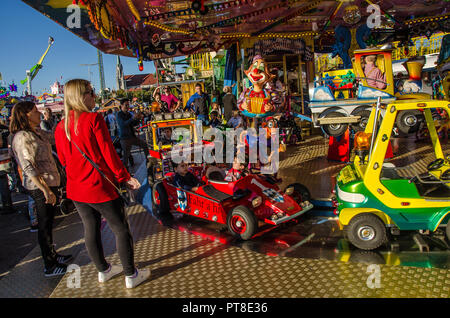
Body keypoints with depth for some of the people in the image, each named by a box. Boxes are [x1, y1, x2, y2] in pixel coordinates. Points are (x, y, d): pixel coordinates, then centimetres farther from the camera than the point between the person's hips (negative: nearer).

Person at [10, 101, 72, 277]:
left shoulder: (36, 133, 10)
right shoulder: (22, 137, -17)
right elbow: (28, 168, -23)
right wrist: (45, 190, -26)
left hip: (49, 183, 9)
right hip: (40, 187, -9)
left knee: (48, 222, 20)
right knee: (44, 225, 1)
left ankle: (53, 255, 36)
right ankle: (50, 266, 13)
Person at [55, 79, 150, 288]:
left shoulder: (60, 127, 4)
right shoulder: (93, 119, -16)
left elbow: (63, 161, 11)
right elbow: (108, 152, -16)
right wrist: (124, 177, -7)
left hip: (76, 190, 7)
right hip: (100, 187, -7)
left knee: (91, 230, 19)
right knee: (121, 230, 7)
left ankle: (103, 271, 37)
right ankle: (131, 275, 18)